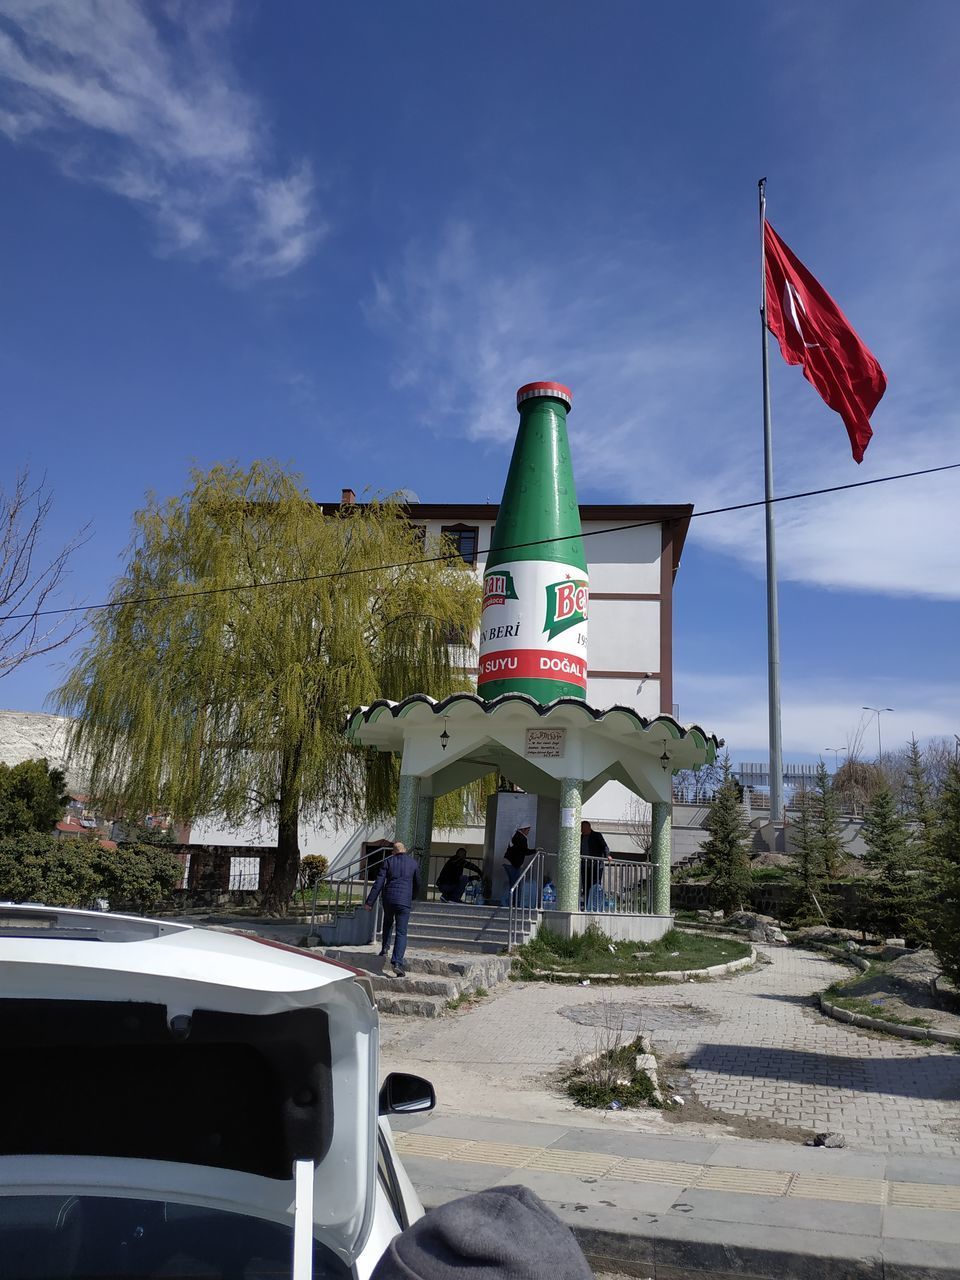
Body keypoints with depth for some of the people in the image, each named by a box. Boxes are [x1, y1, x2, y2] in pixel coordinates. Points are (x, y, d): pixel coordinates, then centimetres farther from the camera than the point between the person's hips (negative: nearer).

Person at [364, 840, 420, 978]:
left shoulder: (387, 861, 5)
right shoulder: (414, 863, 8)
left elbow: (378, 884, -1)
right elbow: (417, 884, 18)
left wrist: (369, 902, 0)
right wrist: (412, 897, 38)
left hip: (388, 898, 1)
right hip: (404, 901, -1)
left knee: (388, 923, 30)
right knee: (401, 932, -1)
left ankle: (384, 948, 30)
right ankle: (397, 962, -12)